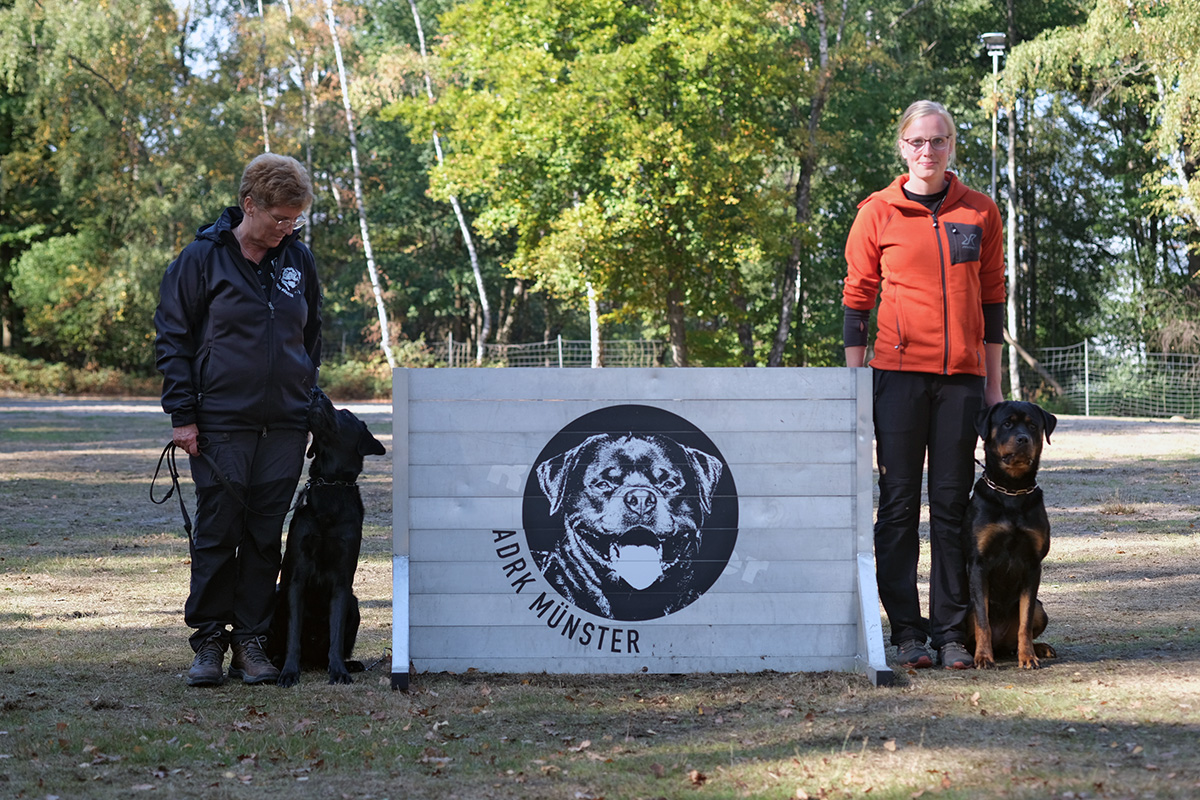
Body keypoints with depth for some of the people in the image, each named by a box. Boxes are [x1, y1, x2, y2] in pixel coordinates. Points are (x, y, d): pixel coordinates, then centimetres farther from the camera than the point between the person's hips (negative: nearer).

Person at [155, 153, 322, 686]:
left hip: (285, 424, 4)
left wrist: (308, 402, 14)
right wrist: (182, 415, -7)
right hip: (221, 423, -4)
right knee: (217, 532, -1)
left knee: (266, 535, 6)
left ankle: (251, 640, 13)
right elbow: (172, 337, -2)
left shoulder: (299, 260, 8)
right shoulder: (203, 258, -4)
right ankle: (209, 640, 8)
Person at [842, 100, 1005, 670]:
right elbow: (856, 299, 5)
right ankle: (908, 633, 2)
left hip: (962, 375, 2)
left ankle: (952, 633, 8)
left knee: (953, 504, 4)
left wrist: (993, 384, 11)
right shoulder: (878, 213, 2)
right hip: (898, 371, -2)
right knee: (899, 504, -2)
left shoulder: (980, 213, 9)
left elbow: (991, 301, 13)